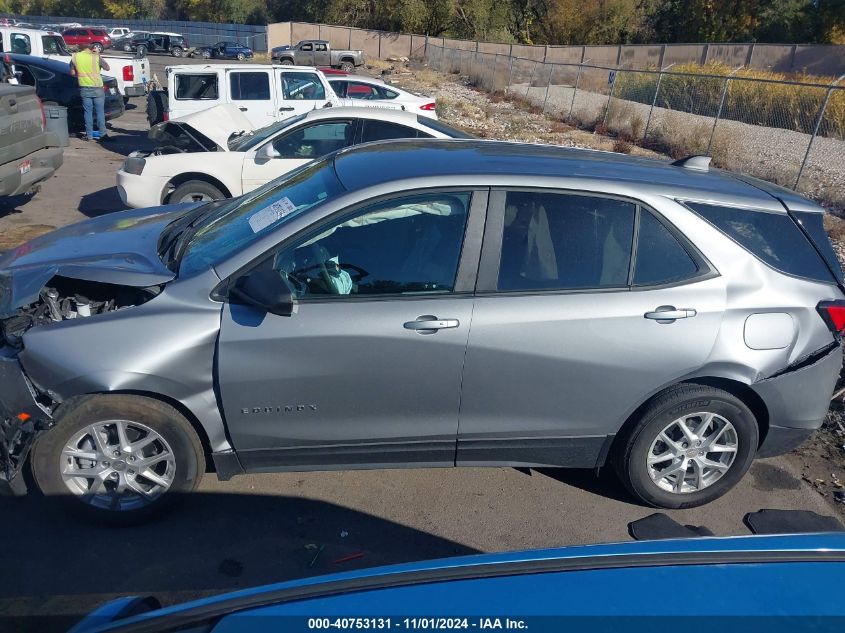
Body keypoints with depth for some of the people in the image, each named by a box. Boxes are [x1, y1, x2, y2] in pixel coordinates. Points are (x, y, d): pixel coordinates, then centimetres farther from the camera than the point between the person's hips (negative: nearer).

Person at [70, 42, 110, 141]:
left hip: (84, 89, 2)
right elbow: (107, 68, 4)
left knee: (88, 112, 7)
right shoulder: (96, 57, -9)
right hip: (97, 88, -2)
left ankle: (89, 135, 7)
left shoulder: (75, 57, 1)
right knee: (100, 111, 2)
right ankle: (103, 134, -1)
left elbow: (72, 73, 6)